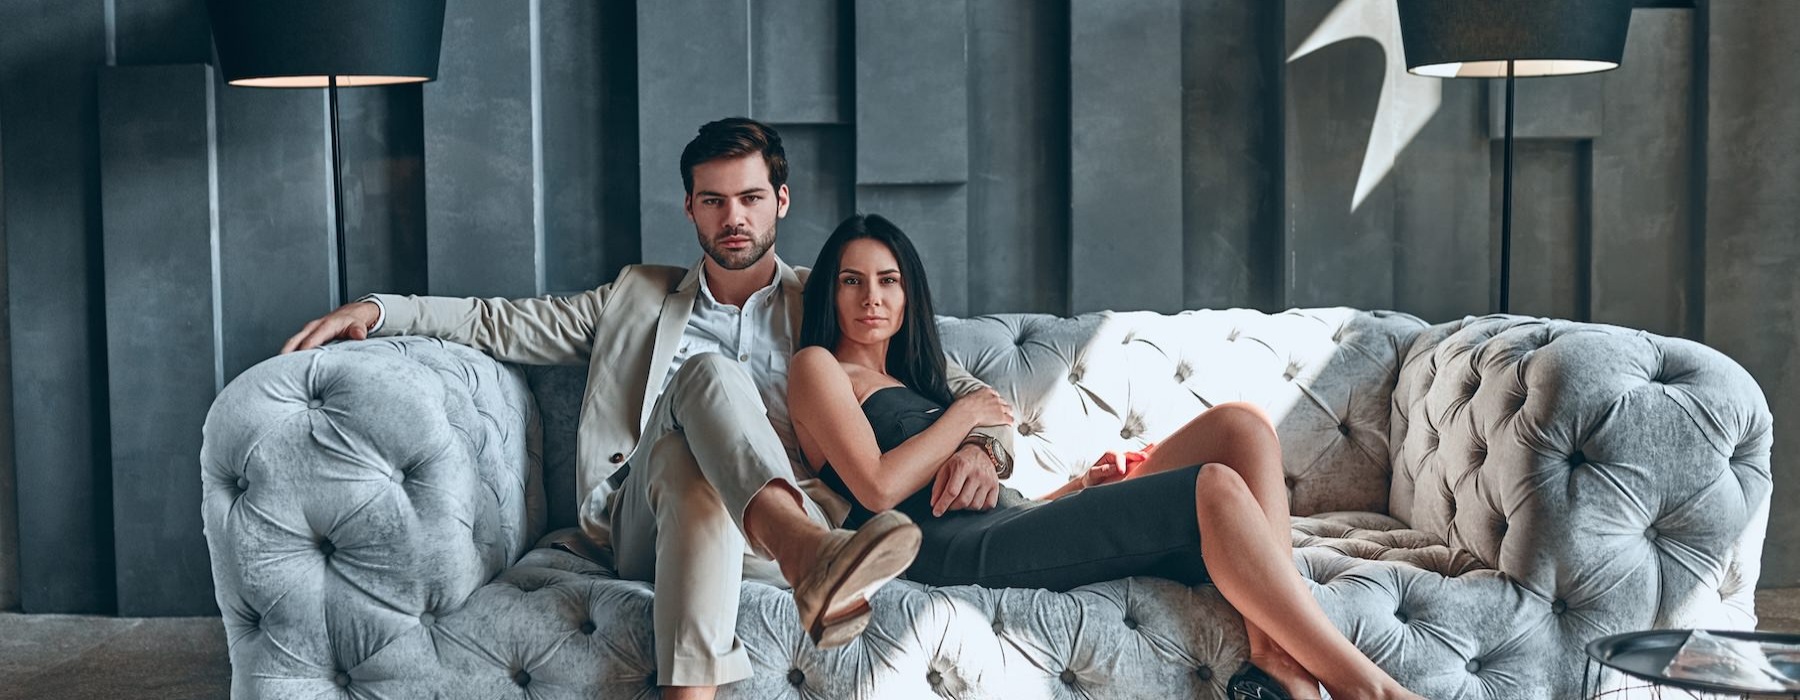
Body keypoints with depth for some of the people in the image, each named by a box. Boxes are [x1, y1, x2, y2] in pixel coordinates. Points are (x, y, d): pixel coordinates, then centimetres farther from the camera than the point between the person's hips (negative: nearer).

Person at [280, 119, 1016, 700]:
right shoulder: (641, 296, 26)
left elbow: (954, 385, 16)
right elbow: (506, 325, 23)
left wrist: (980, 443, -7)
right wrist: (379, 309, 10)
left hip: (785, 521, 0)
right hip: (646, 523, 1)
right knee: (709, 370, -31)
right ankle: (814, 558, -56)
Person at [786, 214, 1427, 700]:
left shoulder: (908, 382, 34)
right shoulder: (820, 368, 11)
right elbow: (877, 488, -9)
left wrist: (1083, 486, 9)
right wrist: (963, 414, 4)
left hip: (1012, 526, 8)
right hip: (959, 549, -8)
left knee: (1239, 426, -10)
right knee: (1214, 489, -24)